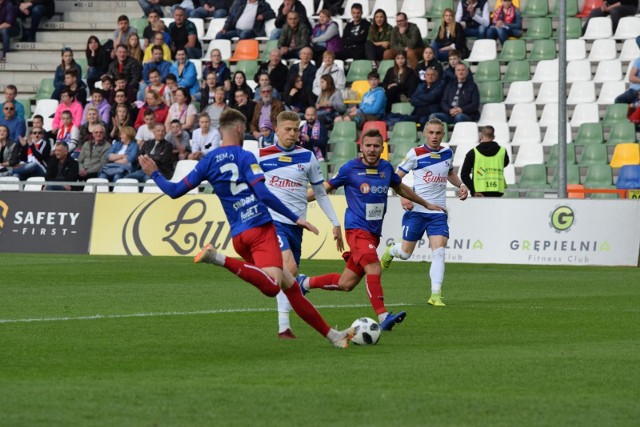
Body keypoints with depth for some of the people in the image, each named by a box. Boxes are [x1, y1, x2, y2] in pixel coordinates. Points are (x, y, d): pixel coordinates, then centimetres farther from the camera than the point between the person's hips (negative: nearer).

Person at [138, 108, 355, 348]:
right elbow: (264, 194, -14)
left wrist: (154, 173, 29)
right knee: (271, 287, -28)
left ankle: (330, 334, 13)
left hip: (239, 237, 7)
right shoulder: (245, 157, -4)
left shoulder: (208, 161, 11)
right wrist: (295, 219, -9)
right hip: (261, 229, -7)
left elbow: (175, 191, 11)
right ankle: (221, 260, -37)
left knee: (290, 285, 13)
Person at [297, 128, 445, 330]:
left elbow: (400, 188, 27)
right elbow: (325, 188, 6)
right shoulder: (350, 169, -6)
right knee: (374, 269, -27)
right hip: (357, 230, -6)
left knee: (345, 284, 6)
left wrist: (426, 204, 35)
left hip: (374, 233, 6)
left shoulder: (386, 168, 8)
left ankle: (305, 282, 27)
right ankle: (383, 317, -27)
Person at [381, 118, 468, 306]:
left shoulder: (448, 153, 7)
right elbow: (396, 177, -1)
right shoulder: (415, 154, -6)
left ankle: (436, 295, -13)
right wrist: (402, 197, -17)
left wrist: (461, 184, 8)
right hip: (416, 211, -2)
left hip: (438, 212, 2)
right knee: (405, 253, 7)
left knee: (439, 252, -13)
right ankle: (391, 250, 44)